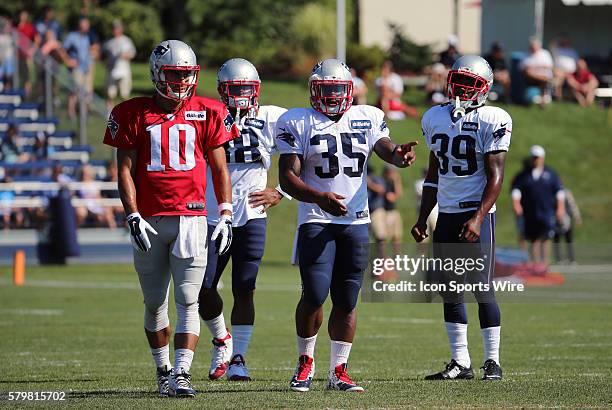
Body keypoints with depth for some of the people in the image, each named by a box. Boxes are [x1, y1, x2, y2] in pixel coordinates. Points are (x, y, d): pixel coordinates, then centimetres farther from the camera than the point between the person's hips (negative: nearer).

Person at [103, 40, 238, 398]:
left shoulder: (207, 113, 6)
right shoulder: (133, 114, 4)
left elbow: (219, 168, 9)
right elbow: (126, 170, 3)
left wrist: (226, 214, 1)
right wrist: (133, 217, -7)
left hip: (191, 217, -1)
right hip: (150, 220, 1)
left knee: (188, 300, -9)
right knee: (155, 303, 9)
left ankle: (182, 374, -14)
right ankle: (164, 371, 22)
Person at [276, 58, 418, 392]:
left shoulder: (367, 119, 9)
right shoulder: (298, 123, 0)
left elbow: (386, 148, -6)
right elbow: (287, 177, -5)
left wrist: (400, 155, -31)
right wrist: (319, 198, -23)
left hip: (356, 221, 3)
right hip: (315, 222, -3)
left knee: (346, 300, 4)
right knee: (315, 294, -14)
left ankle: (338, 371, 12)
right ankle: (305, 361, 8)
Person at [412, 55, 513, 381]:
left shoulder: (492, 121, -7)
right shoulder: (435, 118, 12)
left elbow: (495, 176, -11)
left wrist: (478, 218, -21)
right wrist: (422, 219, 15)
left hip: (476, 212, -6)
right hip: (446, 215, 6)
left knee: (481, 287, -6)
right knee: (449, 290, 5)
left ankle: (492, 361, 2)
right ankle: (460, 362, 9)